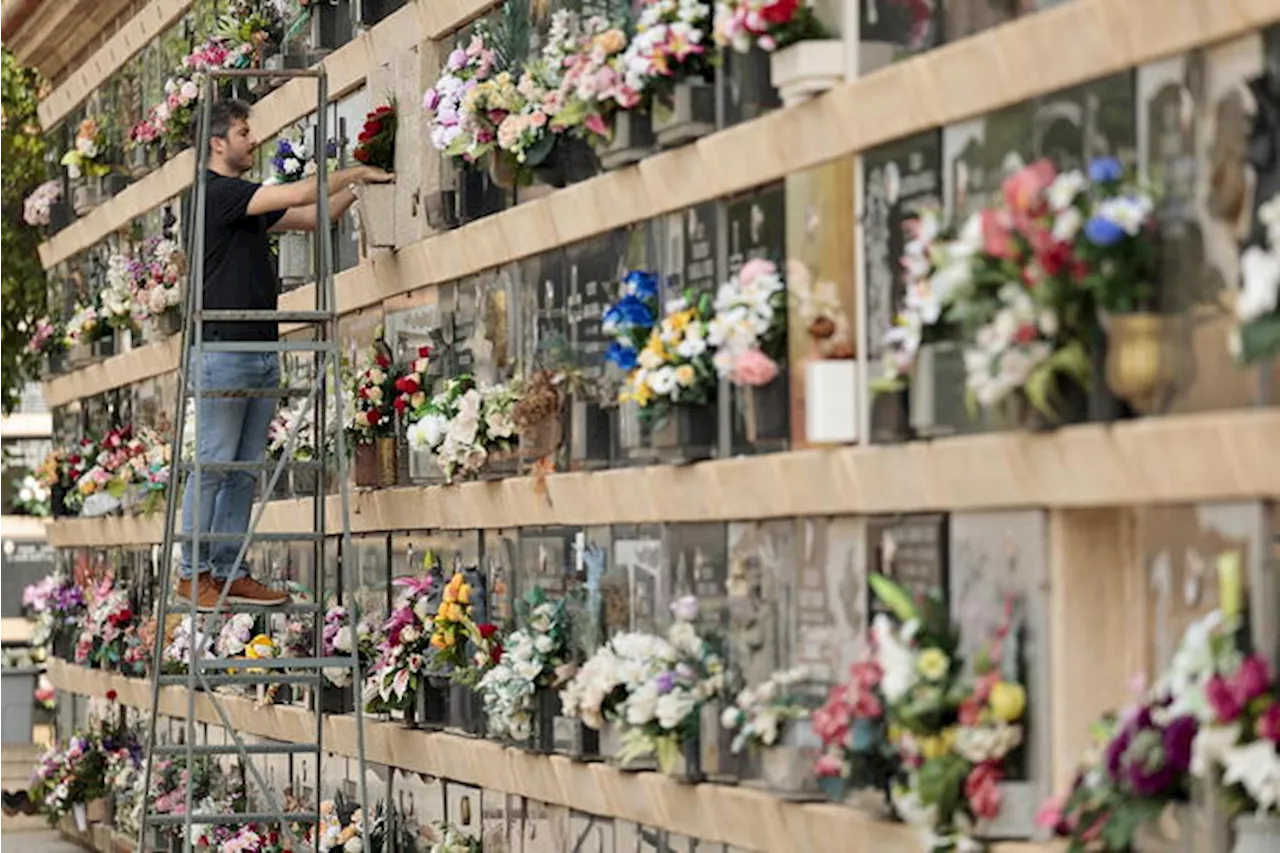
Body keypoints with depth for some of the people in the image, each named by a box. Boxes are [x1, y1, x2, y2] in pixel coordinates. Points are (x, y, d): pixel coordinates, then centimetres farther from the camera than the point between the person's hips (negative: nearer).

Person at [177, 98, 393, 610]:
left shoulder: (248, 200, 18)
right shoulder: (215, 193, -12)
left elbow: (310, 216, 20)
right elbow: (297, 195, -18)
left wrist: (356, 186, 7)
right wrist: (355, 173, -8)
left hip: (262, 352, 9)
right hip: (223, 352, -9)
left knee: (246, 469, 8)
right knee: (212, 466, -5)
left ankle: (229, 572, 12)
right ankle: (192, 573, 1)